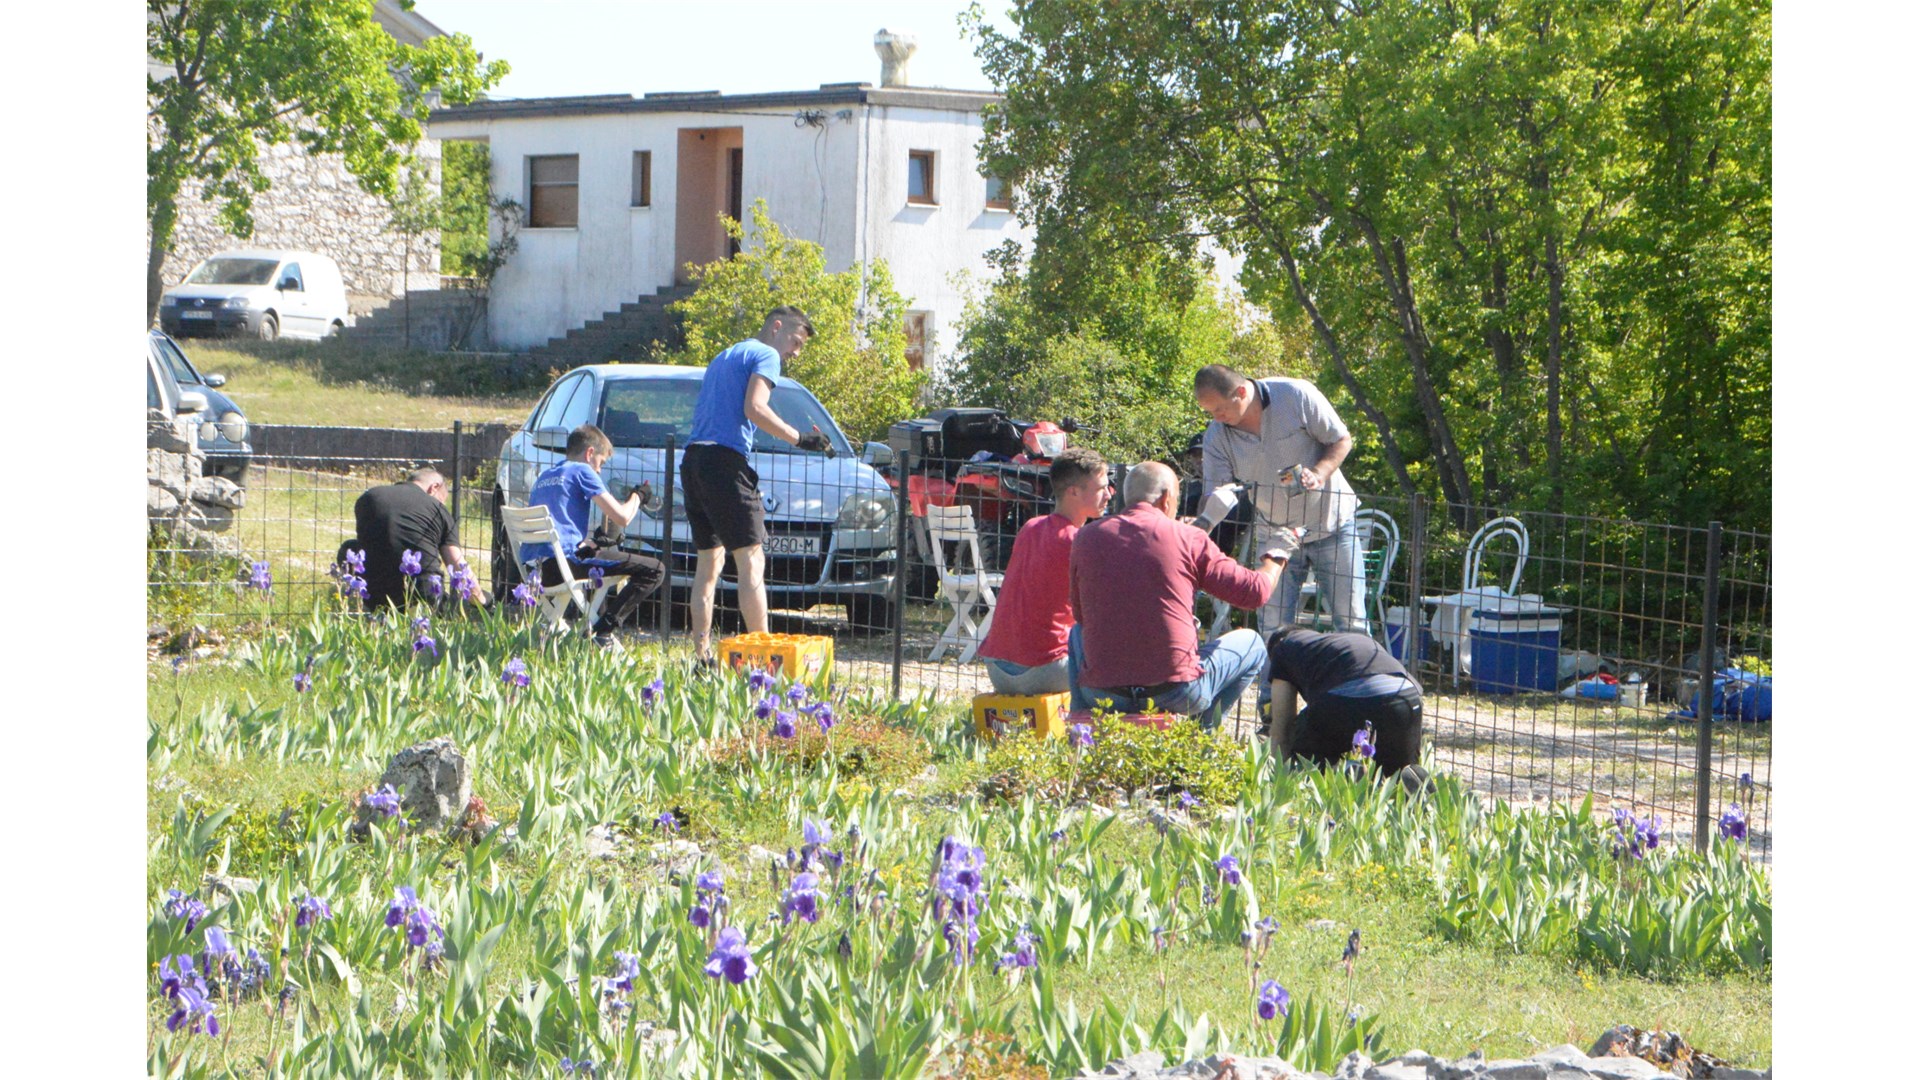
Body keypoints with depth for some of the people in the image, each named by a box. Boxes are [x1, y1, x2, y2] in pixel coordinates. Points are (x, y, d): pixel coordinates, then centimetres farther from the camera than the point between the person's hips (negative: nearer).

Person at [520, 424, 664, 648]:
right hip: (562, 560, -9)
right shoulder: (582, 471, 2)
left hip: (533, 570, 9)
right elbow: (621, 517, -4)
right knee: (654, 570, -7)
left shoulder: (544, 477, 26)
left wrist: (592, 543, 29)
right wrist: (636, 496, 16)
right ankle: (601, 631, -15)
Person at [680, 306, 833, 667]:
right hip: (725, 460, -9)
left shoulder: (722, 357, 29)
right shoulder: (765, 356, 1)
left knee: (708, 563, 11)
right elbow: (754, 409, -14)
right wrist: (801, 439, -11)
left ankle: (702, 655, 7)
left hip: (692, 461, 9)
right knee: (751, 560, -10)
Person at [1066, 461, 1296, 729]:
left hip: (1101, 694, 3)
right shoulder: (1188, 538, -3)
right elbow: (1256, 591, 4)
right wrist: (1275, 556, 26)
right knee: (1251, 643, 24)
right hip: (1176, 693, -2)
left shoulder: (1087, 537, 4)